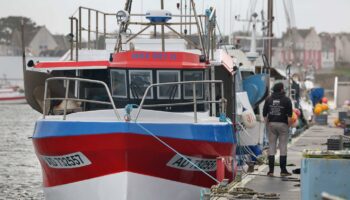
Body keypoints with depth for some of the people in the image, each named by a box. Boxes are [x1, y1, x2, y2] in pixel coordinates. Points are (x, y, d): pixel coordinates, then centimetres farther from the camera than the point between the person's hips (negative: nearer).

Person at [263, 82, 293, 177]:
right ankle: (283, 170, 2)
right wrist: (289, 125, 2)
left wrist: (267, 124, 13)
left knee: (271, 146, 6)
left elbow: (264, 114, 5)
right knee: (283, 147, 2)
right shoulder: (286, 100, -5)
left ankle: (271, 170, 3)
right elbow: (289, 115, -9)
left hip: (271, 124, 3)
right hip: (282, 124, -3)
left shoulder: (268, 99, 5)